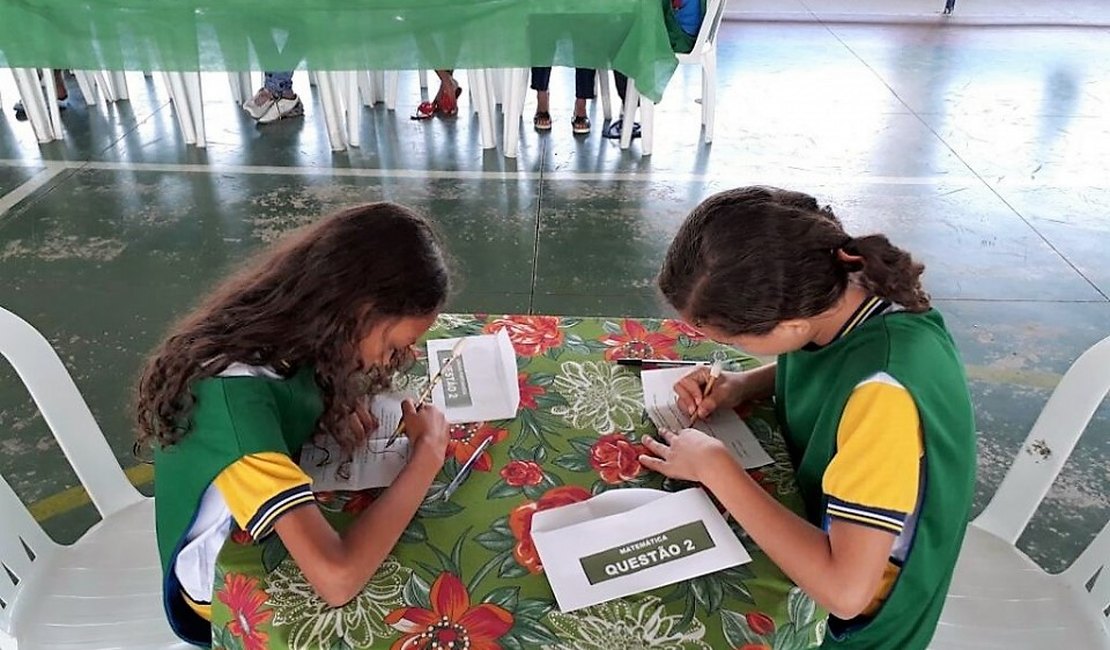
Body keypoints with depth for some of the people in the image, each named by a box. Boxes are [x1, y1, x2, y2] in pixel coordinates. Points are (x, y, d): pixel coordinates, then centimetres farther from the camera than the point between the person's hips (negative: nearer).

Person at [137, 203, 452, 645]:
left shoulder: (275, 333, -15)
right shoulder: (234, 393, -38)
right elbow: (338, 579, -45)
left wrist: (338, 401, -12)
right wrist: (428, 453, -32)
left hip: (280, 534, 6)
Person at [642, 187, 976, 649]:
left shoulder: (885, 391, -37)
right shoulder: (828, 288, -15)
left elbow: (845, 589, -37)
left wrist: (715, 467, -30)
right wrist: (744, 386, -9)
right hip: (806, 521, 6)